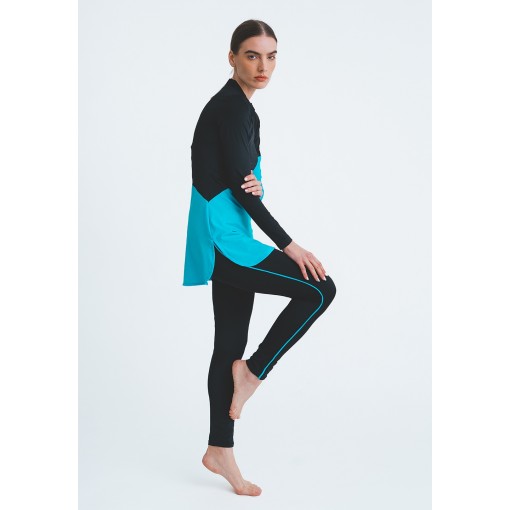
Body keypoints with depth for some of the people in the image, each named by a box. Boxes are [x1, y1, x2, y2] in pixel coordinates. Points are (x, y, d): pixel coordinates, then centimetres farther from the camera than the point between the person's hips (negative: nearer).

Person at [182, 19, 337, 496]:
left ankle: (219, 450, 21)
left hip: (226, 240, 10)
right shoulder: (231, 107, -14)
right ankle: (252, 371, 1)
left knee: (230, 345, 12)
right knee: (319, 288, -12)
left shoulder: (238, 106, 16)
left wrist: (256, 185, -9)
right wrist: (288, 245, -16)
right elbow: (237, 185, -18)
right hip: (222, 239, -10)